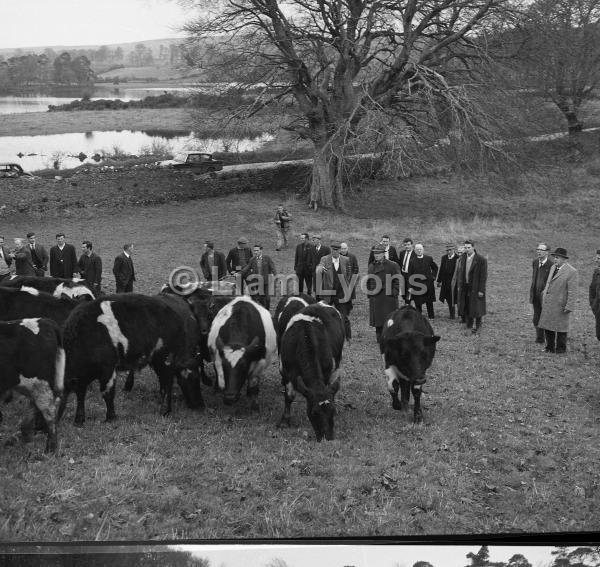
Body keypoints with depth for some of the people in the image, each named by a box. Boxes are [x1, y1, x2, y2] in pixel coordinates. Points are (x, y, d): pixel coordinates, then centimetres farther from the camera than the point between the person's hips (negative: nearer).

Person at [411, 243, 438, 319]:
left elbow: (435, 268, 17)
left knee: (429, 301, 9)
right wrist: (410, 286, -7)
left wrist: (433, 276, 5)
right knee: (417, 301, 3)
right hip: (416, 284, -1)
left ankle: (431, 316, 20)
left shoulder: (428, 258, 2)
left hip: (428, 282, 1)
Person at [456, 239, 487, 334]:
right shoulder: (464, 258, 3)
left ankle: (477, 326, 19)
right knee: (466, 307, 13)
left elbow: (483, 276, -14)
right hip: (465, 287, 6)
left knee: (476, 307, 2)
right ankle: (469, 325, 28)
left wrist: (481, 290, -15)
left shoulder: (481, 260, -15)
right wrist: (459, 285, 7)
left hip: (475, 287, -6)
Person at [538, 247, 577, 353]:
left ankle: (561, 348, 17)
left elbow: (572, 291, -14)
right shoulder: (553, 267, 9)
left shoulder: (571, 272, -13)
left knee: (560, 327, 4)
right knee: (547, 326, 11)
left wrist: (569, 307, -17)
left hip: (560, 305, -7)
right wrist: (544, 293, 17)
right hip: (548, 303, 7)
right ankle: (550, 347, 23)